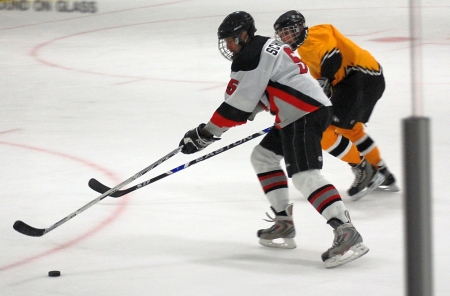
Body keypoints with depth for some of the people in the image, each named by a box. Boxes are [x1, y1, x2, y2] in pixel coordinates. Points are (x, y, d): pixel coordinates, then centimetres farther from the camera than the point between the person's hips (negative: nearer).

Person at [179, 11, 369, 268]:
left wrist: (205, 134, -8)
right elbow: (260, 93, 28)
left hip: (307, 116, -11)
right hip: (298, 114, 11)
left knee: (304, 175, -22)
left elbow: (237, 106, -14)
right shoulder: (265, 47, 20)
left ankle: (347, 234, -34)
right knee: (263, 157, 20)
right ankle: (284, 225, 20)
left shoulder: (250, 56, -12)